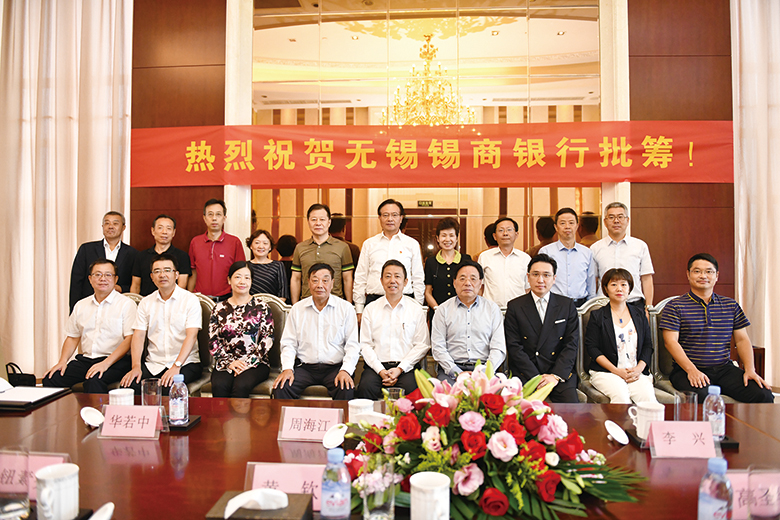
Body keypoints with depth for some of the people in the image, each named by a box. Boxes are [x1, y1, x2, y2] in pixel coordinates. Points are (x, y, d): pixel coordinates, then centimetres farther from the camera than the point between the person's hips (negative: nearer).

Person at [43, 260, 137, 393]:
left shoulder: (126, 304, -1)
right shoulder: (81, 305, 19)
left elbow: (129, 339, -9)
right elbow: (72, 337, 23)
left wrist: (106, 363, -19)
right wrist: (63, 361, 5)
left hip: (115, 361, -5)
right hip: (84, 360, 6)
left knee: (94, 383, -34)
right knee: (50, 379, -18)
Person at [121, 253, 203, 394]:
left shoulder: (190, 299, -1)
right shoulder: (146, 302, 13)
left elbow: (191, 336, -11)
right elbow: (138, 336, 6)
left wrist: (176, 366, -23)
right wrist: (136, 366, -11)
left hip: (186, 363, -3)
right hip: (153, 364, 4)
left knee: (169, 387, -33)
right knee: (129, 386, -24)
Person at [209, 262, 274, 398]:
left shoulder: (261, 307, 5)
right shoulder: (219, 309, 11)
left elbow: (267, 340, 0)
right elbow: (212, 342, 6)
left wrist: (248, 362, -10)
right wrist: (229, 362, -9)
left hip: (255, 363, -1)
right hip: (225, 363, 2)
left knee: (241, 386, -31)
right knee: (219, 386, -29)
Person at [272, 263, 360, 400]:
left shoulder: (346, 308, 4)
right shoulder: (297, 309, 10)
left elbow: (353, 345, 1)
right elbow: (289, 343, 11)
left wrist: (345, 370, -14)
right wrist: (287, 368, -6)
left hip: (335, 367, -2)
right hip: (306, 367, 2)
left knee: (347, 391, -32)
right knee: (280, 388, -25)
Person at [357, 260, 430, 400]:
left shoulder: (416, 309, 10)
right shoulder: (370, 309, 13)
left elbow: (422, 345, 4)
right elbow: (365, 345, 7)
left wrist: (400, 369, -8)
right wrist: (381, 370, -8)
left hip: (406, 366, -1)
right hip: (377, 366, 1)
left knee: (409, 389, -33)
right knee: (365, 388, -30)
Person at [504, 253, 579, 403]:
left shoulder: (567, 305, 10)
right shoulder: (515, 306, 6)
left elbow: (572, 344, 4)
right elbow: (514, 346, -1)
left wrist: (556, 375, -9)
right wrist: (536, 378, -11)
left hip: (560, 371, 1)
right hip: (525, 372, -1)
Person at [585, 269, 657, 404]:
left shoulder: (639, 314, 17)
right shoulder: (597, 316, 6)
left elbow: (648, 345, 15)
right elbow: (591, 347, -1)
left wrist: (639, 368, -4)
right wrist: (616, 371, -11)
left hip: (637, 372, 3)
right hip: (605, 371, -3)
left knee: (647, 396, -27)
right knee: (621, 395, -31)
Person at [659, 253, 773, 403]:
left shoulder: (731, 305, 15)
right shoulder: (675, 306, 1)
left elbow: (742, 340, 14)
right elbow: (671, 341, -7)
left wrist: (750, 370, -2)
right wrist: (692, 370, -19)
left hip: (725, 369, 5)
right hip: (687, 369, -4)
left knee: (763, 395, -18)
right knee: (698, 395, -36)